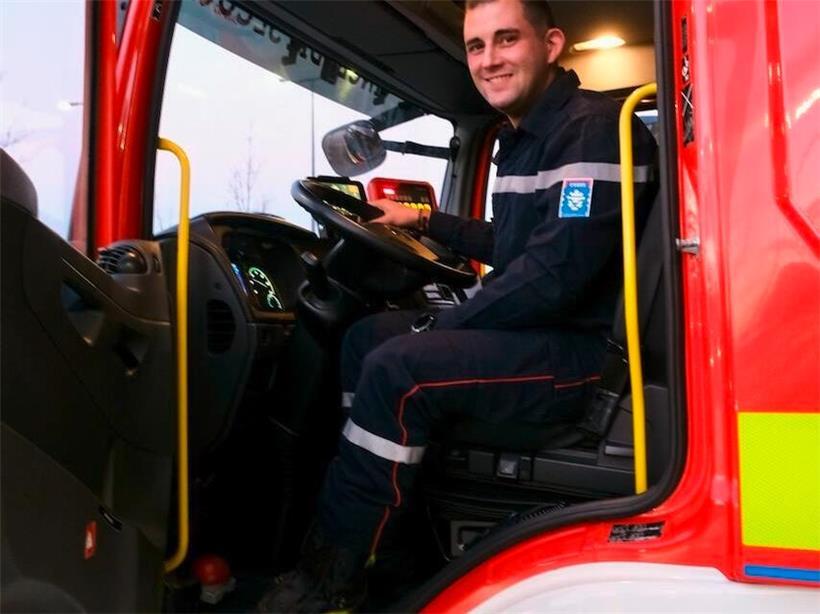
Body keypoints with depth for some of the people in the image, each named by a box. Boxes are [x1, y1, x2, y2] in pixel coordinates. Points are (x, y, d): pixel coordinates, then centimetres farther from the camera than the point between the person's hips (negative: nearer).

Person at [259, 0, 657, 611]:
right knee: (367, 336, 11)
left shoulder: (593, 127, -17)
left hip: (578, 349, -10)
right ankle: (371, 508, 11)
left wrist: (439, 328, -16)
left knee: (397, 369, -25)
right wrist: (424, 221, 25)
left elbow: (557, 273, -26)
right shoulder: (523, 137, 13)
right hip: (531, 330, 10)